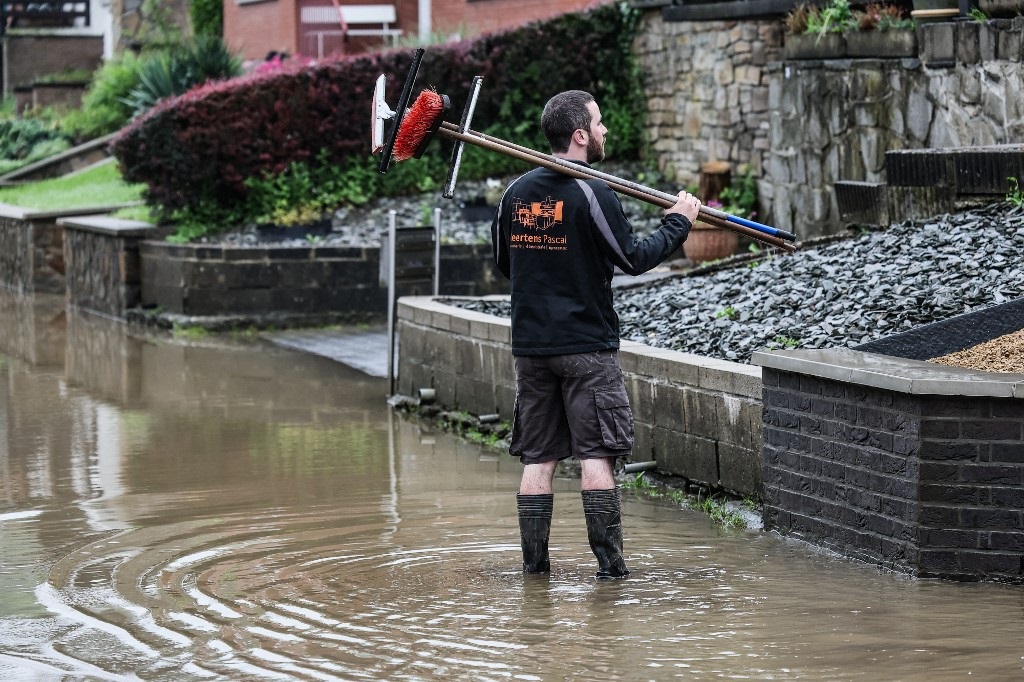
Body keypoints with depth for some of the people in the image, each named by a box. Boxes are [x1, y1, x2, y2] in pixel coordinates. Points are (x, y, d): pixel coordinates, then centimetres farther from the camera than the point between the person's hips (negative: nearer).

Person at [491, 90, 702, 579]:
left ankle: (534, 562, 9)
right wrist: (677, 223, 5)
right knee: (595, 456, -2)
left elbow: (503, 263, 16)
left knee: (538, 459, 8)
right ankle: (609, 563, -2)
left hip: (530, 344, 5)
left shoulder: (515, 192, 5)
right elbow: (634, 259, -8)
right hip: (587, 346, -5)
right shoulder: (592, 194, -13)